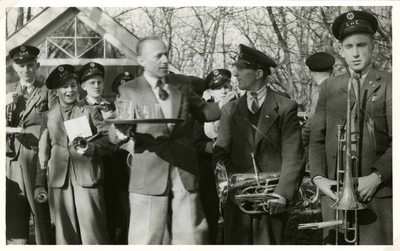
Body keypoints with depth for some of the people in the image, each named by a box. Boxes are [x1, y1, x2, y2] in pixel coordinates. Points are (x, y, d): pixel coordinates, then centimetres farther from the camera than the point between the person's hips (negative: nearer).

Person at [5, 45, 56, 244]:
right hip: (14, 159, 4)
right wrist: (6, 106, -7)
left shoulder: (47, 92, 4)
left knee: (42, 212, -2)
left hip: (38, 159, -3)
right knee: (13, 216, 3)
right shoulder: (8, 91, 16)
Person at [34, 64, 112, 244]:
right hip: (59, 181, 2)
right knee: (65, 233, 3)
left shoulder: (91, 112, 11)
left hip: (87, 179, -2)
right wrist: (40, 184, 9)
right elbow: (43, 153, 14)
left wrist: (92, 148, -16)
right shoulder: (48, 117, 15)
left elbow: (108, 139, 3)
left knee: (93, 233, -7)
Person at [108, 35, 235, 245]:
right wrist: (121, 133, -24)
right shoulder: (129, 91, 1)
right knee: (147, 238, 1)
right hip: (149, 175, -3)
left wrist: (221, 106, 0)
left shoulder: (182, 83, 10)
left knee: (191, 235, 5)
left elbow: (201, 112, 20)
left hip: (185, 172, 3)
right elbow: (114, 134, 0)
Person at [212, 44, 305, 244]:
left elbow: (293, 157, -4)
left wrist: (282, 193, -15)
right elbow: (220, 155, 7)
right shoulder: (230, 110, 12)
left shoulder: (285, 108, 2)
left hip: (272, 201, -3)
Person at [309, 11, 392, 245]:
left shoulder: (389, 85, 3)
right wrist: (318, 177, -4)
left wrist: (376, 177, -14)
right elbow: (317, 138, 11)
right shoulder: (329, 87, 13)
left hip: (379, 192, -3)